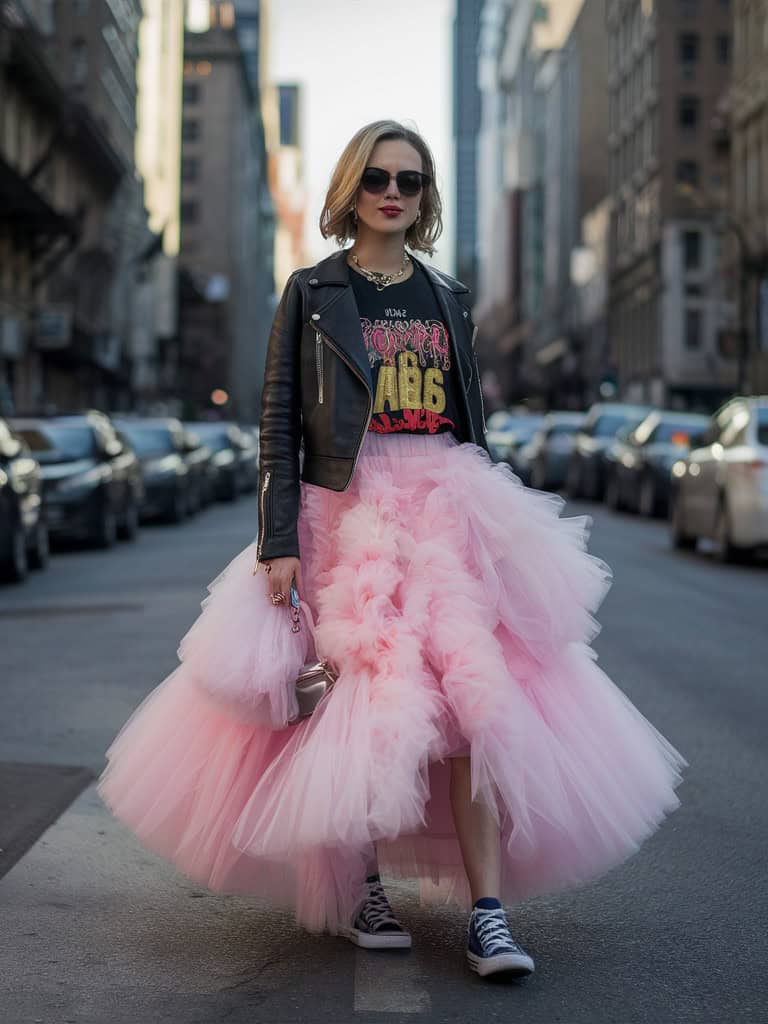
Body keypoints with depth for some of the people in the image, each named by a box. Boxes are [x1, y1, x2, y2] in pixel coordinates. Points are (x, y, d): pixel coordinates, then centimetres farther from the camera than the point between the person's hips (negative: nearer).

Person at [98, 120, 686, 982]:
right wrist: (280, 543, -10)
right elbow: (279, 425, -1)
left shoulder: (448, 299, 15)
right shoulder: (313, 292, 4)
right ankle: (357, 890, 17)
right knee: (360, 699, -3)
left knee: (470, 693, -11)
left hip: (445, 515, 3)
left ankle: (486, 912, -10)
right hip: (347, 515, -2)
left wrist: (491, 525, 14)